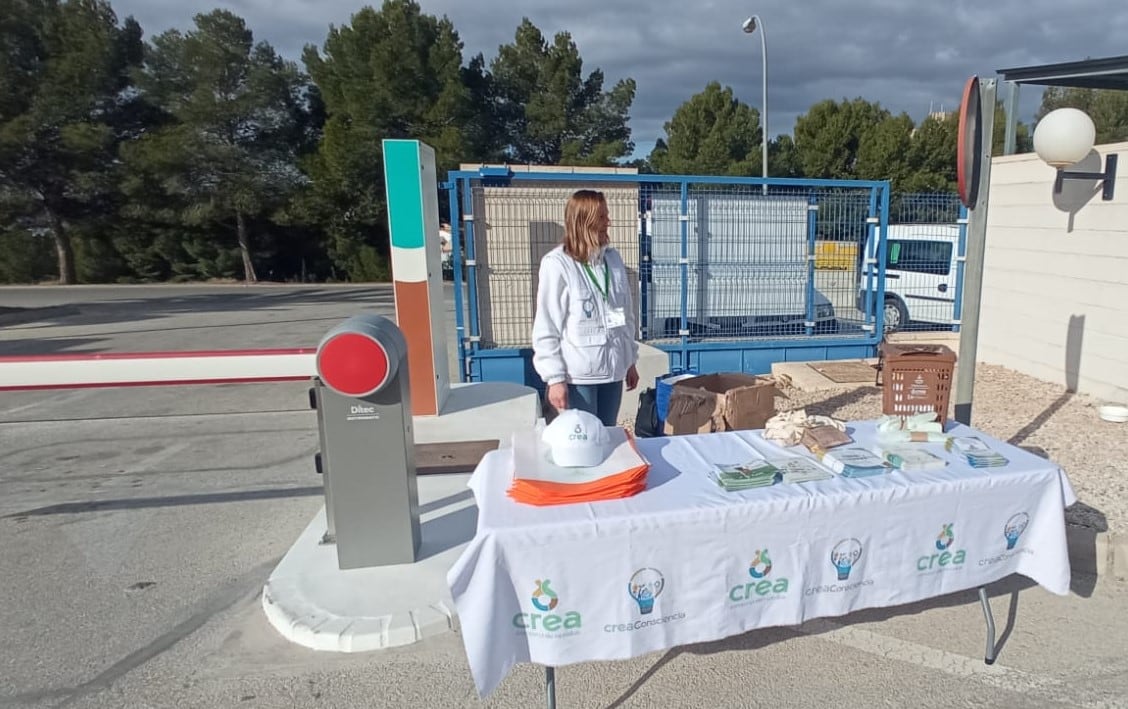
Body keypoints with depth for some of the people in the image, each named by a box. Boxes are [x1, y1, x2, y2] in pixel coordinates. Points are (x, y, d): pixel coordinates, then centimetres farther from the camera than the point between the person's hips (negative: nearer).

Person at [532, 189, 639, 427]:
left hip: (613, 370, 6)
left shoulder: (613, 258, 6)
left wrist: (631, 360, 15)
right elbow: (546, 329, -12)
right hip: (577, 376, -6)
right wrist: (555, 378, -14)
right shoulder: (557, 264, -12)